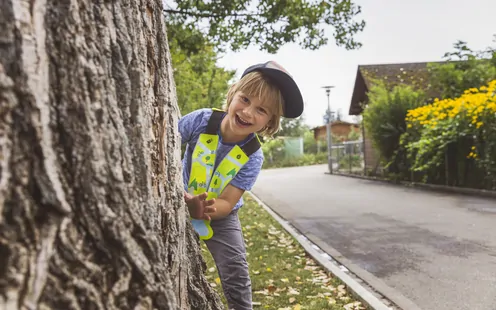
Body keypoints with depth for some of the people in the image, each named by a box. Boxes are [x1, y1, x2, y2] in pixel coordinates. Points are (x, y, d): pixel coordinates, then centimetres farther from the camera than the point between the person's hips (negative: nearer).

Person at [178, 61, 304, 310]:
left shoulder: (253, 157, -24)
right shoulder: (201, 120, -24)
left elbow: (226, 203, -24)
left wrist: (203, 209, -46)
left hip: (220, 215, -1)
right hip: (180, 207, 1)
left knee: (236, 275, -7)